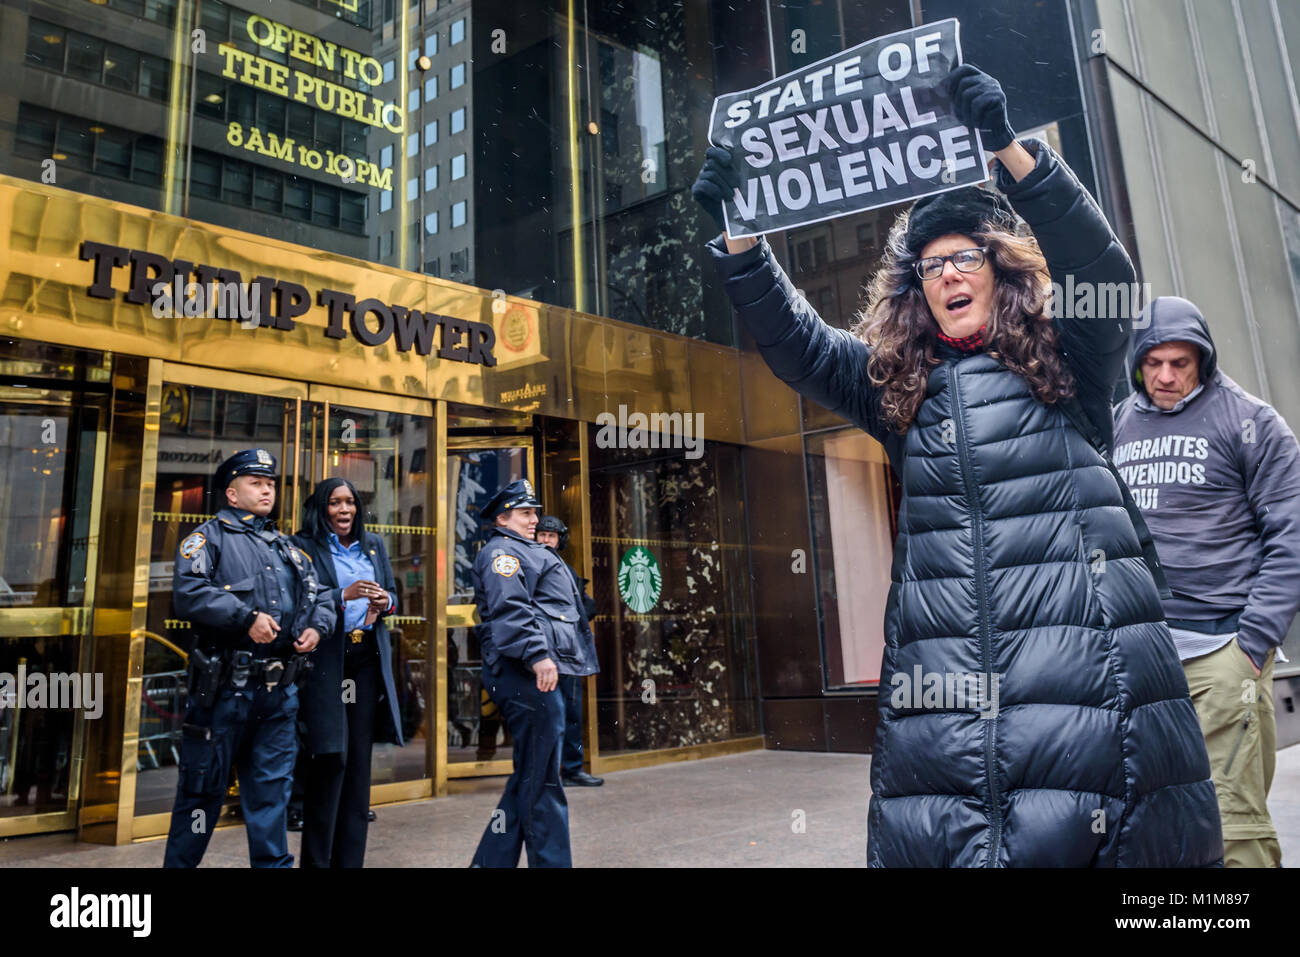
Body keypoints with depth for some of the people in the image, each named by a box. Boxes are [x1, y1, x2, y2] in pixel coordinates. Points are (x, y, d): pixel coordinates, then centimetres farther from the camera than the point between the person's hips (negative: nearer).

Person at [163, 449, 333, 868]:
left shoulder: (287, 547, 19)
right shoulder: (210, 536, 1)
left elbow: (319, 597, 20)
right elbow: (188, 592, -15)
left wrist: (317, 625, -1)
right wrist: (246, 618, -20)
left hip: (279, 690, 5)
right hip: (225, 687, -5)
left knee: (272, 787, 11)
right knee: (203, 786, 6)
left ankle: (274, 862, 20)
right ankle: (179, 862, 21)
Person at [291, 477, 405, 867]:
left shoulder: (374, 545, 15)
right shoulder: (304, 546, 0)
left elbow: (392, 594, 17)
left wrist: (384, 603, -5)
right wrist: (344, 595, -21)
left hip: (368, 659, 5)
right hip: (325, 659, -5)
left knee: (359, 758, 7)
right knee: (331, 757, -6)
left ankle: (350, 858, 16)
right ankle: (316, 858, 7)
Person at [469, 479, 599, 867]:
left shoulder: (526, 552, 28)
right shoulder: (502, 551, -4)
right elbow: (509, 608, -19)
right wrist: (538, 654, -28)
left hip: (535, 674, 11)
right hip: (530, 675, -11)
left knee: (530, 780, 14)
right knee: (542, 782, -7)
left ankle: (492, 861, 21)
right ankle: (551, 862, -3)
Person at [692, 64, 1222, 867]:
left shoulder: (1067, 366, 11)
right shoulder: (899, 387, 18)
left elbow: (1102, 267, -5)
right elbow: (795, 342, 15)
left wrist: (1007, 148, -15)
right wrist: (740, 234, 4)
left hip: (1085, 647, -1)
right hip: (940, 667, 2)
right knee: (937, 827, -3)